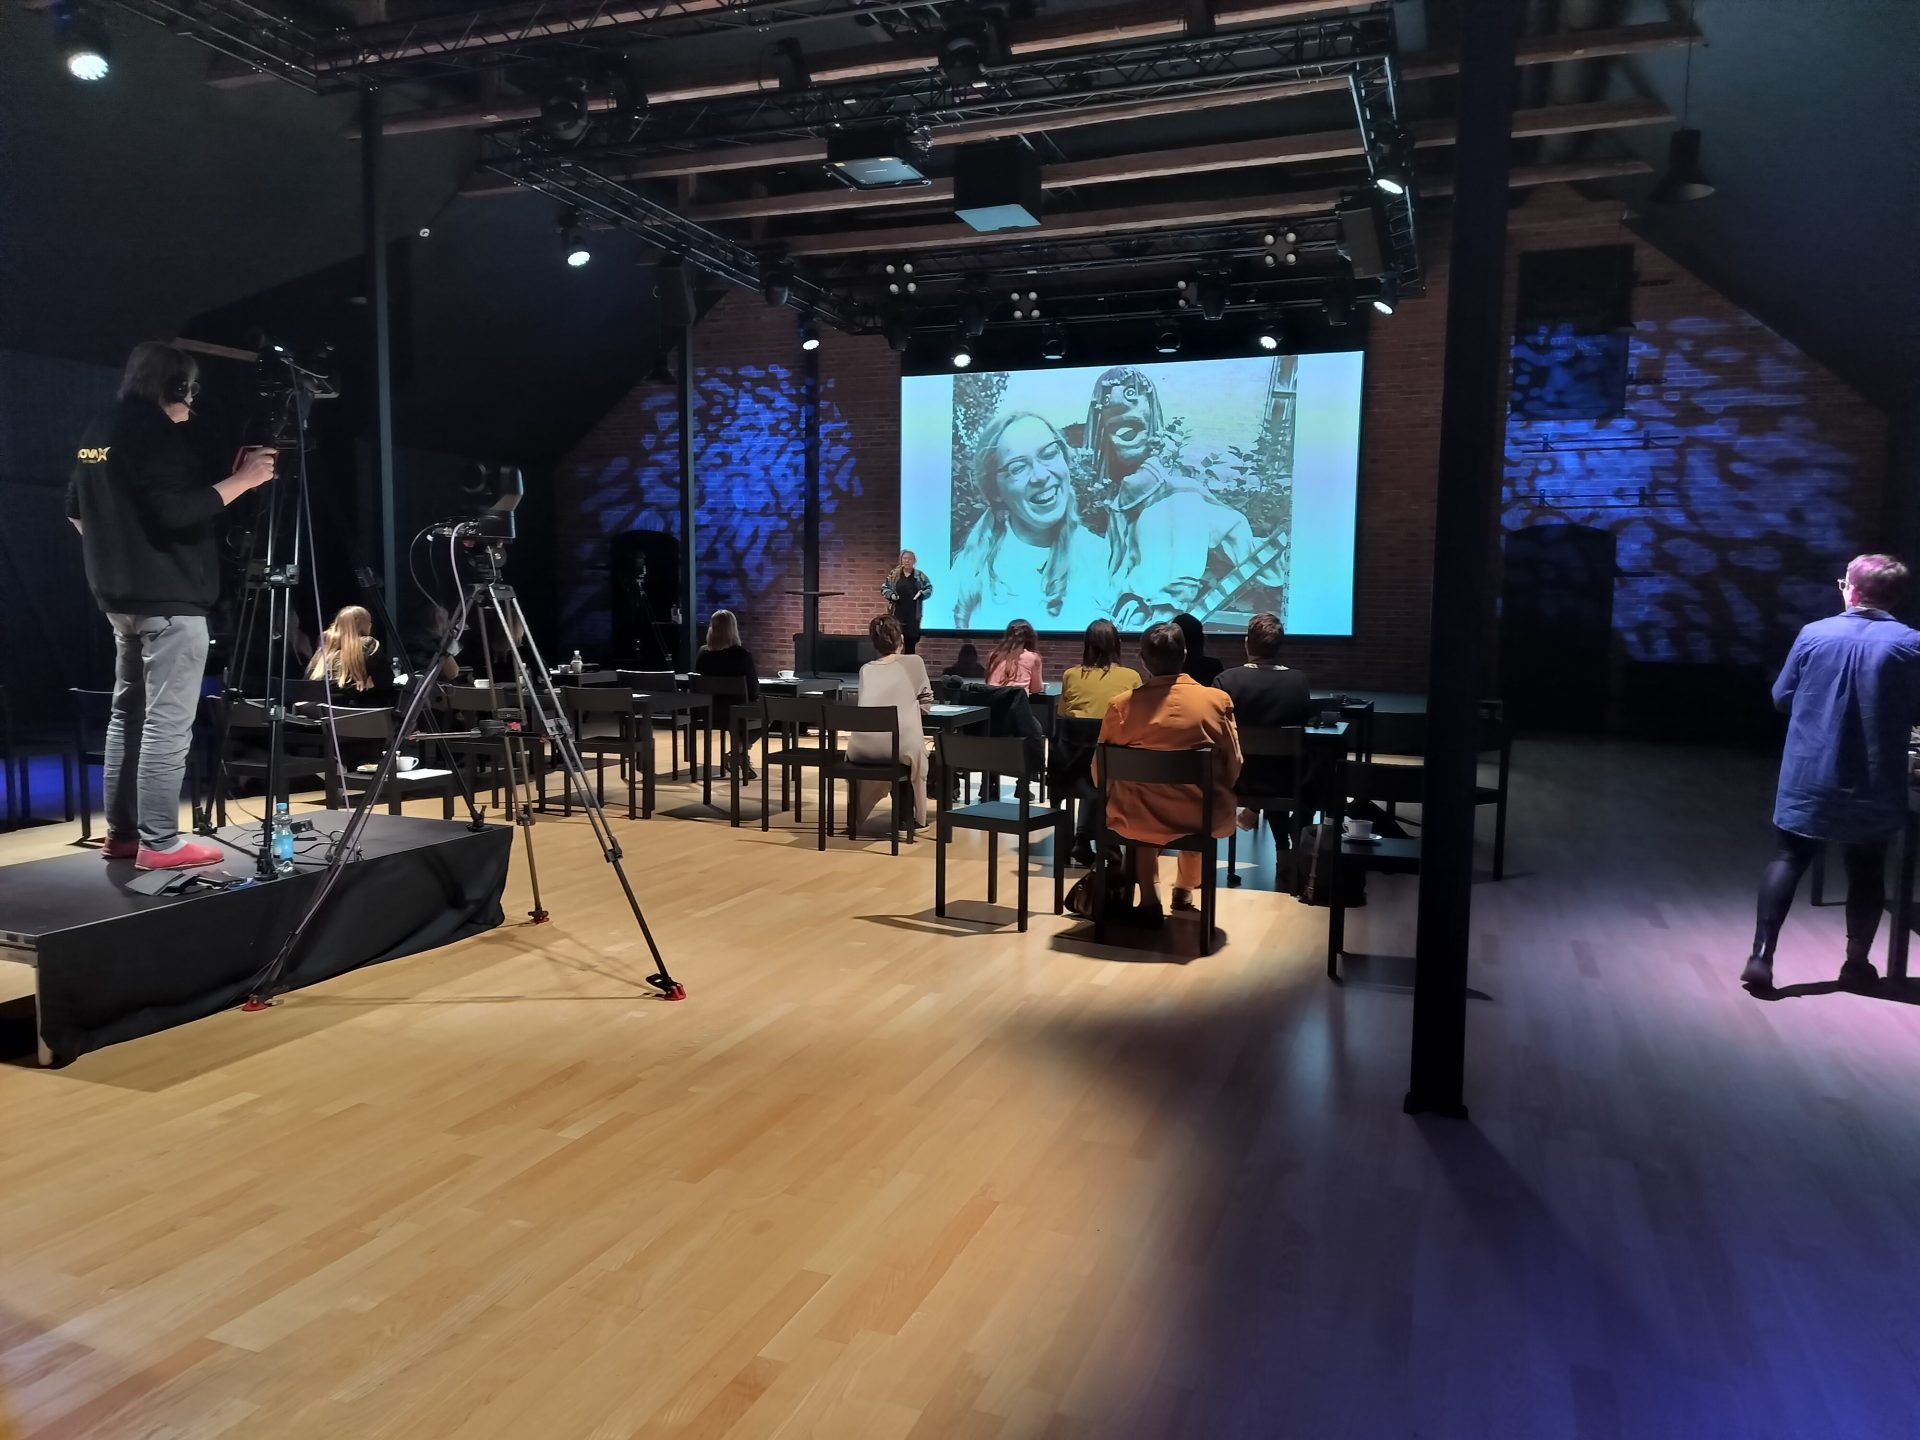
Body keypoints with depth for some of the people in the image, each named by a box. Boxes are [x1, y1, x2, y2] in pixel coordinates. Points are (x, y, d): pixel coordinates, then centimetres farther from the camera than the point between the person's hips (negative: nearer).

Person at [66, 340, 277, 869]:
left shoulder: (99, 433, 16)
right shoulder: (158, 433, -13)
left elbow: (75, 509, 24)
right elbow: (176, 511, -23)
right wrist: (243, 479, -17)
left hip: (120, 596, 10)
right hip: (169, 599, -10)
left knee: (128, 712, 13)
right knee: (167, 722, -9)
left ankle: (122, 831, 17)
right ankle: (159, 843, -9)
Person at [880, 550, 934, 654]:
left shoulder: (920, 575, 6)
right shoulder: (894, 574, 5)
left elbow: (929, 588, 9)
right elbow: (884, 587, 9)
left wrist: (921, 593, -11)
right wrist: (891, 595, -10)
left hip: (913, 614, 0)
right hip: (897, 613, 0)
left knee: (911, 639, 2)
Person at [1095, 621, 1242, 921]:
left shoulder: (1121, 706, -9)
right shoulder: (1218, 700, -9)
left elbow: (1100, 772, -1)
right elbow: (1233, 768, -1)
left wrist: (1117, 801, 19)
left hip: (1140, 819, 0)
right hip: (1203, 818, 0)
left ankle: (1149, 900, 28)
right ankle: (1185, 890, 49)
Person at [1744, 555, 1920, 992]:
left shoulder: (1814, 634, -4)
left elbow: (1781, 697, 3)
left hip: (1808, 776, 0)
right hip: (1872, 783, 0)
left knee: (1786, 861, 7)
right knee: (1866, 872, 14)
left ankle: (1761, 957, 0)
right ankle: (1856, 962, 23)